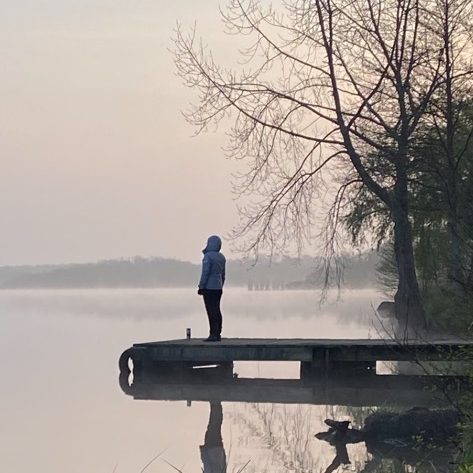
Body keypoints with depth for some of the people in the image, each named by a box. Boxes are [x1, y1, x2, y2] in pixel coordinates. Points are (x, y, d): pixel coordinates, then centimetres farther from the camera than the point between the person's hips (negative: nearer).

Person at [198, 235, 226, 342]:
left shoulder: (208, 256, -13)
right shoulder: (221, 257, 12)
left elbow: (205, 273, -17)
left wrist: (201, 287, -12)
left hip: (209, 288, -8)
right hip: (218, 288, 8)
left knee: (211, 311, -7)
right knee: (216, 310, 10)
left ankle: (214, 334, -10)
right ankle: (218, 334, 11)